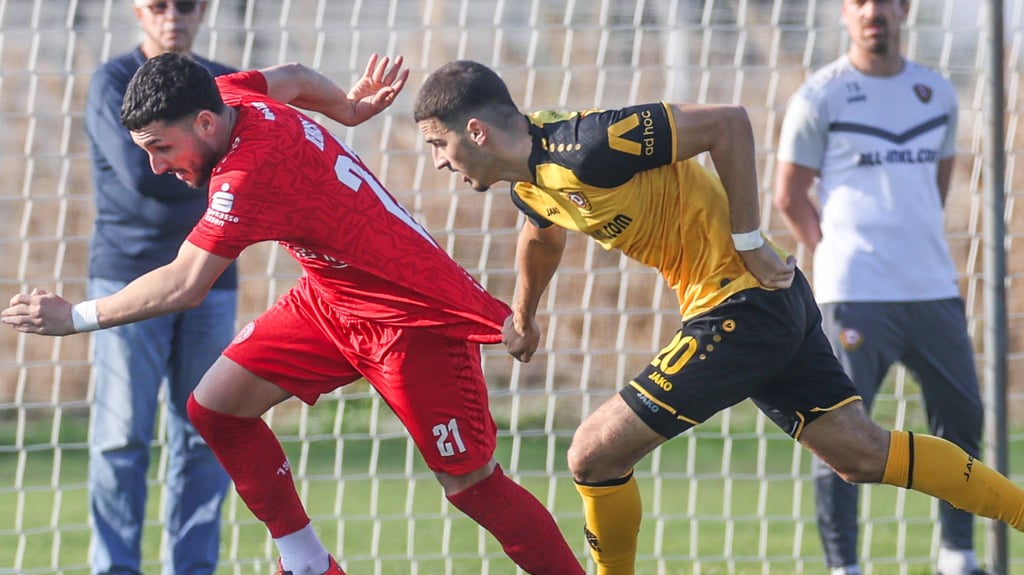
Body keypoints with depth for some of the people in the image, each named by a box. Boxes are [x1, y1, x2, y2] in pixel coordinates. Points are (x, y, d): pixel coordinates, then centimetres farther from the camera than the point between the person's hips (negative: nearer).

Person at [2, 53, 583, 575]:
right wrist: (349, 107, 35)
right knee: (216, 405, 2)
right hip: (333, 296, 9)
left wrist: (75, 317, -25)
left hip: (415, 318, -9)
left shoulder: (248, 175, -31)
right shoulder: (227, 94, -6)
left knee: (472, 484, -8)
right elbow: (295, 78, 17)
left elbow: (184, 285, -33)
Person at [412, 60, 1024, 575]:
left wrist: (748, 242, -18)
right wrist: (522, 317, 40)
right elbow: (543, 235, 31)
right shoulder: (530, 185, 5)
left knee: (595, 454, -9)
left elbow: (728, 122, -22)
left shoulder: (582, 147, -24)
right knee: (863, 452, 12)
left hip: (745, 302, -9)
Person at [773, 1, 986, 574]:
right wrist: (838, 255, -1)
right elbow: (789, 194, 2)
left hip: (934, 289, 5)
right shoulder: (821, 96, -2)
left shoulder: (938, 93, 12)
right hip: (856, 292, -5)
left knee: (963, 418, 7)